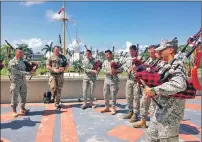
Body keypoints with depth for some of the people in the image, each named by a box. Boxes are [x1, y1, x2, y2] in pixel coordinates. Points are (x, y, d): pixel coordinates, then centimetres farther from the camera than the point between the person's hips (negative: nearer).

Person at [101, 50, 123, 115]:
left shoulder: (115, 61, -6)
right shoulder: (105, 62, 10)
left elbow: (121, 69, -8)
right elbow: (103, 69, -1)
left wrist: (115, 71, -22)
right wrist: (109, 72, -16)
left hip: (114, 80, -5)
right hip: (106, 80, 6)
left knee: (113, 95, -1)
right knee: (105, 94, 11)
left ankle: (113, 108, 13)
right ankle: (107, 107, 26)